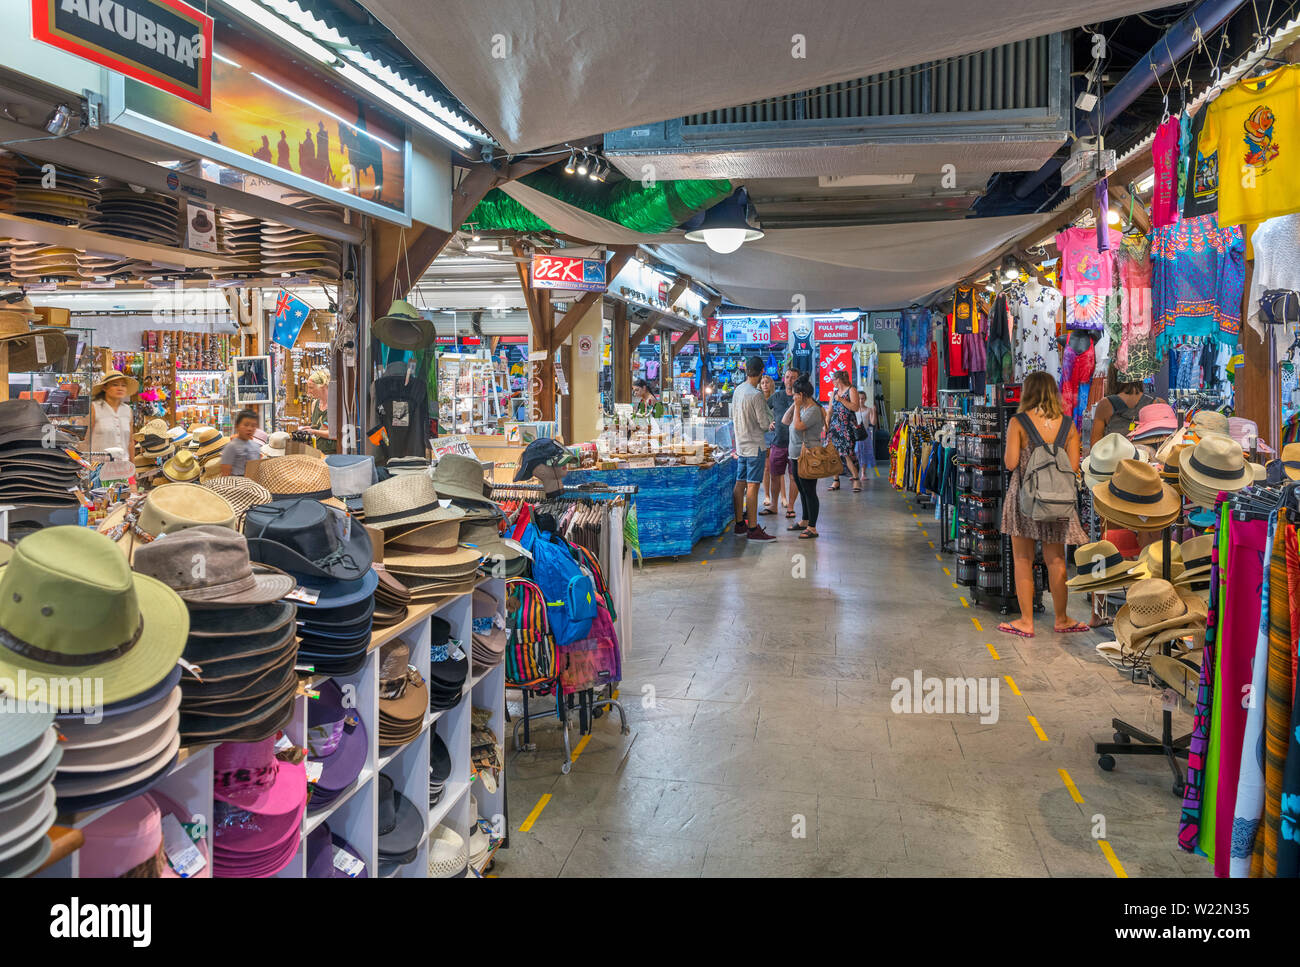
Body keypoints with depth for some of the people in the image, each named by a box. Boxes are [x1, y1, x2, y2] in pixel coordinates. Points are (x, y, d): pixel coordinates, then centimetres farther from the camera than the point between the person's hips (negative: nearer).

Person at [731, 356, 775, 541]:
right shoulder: (756, 394, -18)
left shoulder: (738, 390, 8)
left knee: (740, 484, 11)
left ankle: (739, 524, 19)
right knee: (752, 486, -7)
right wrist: (767, 424, 7)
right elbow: (765, 423, -15)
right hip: (754, 446, -8)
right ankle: (753, 529, -6)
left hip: (741, 444, 9)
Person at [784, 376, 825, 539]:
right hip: (796, 456, 10)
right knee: (802, 490, 18)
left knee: (809, 491, -5)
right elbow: (785, 421, 14)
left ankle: (812, 528, -1)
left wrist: (797, 406, -16)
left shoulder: (814, 410, -16)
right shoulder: (801, 408, 13)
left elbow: (798, 426, -25)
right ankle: (805, 521, 30)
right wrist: (794, 405, 6)